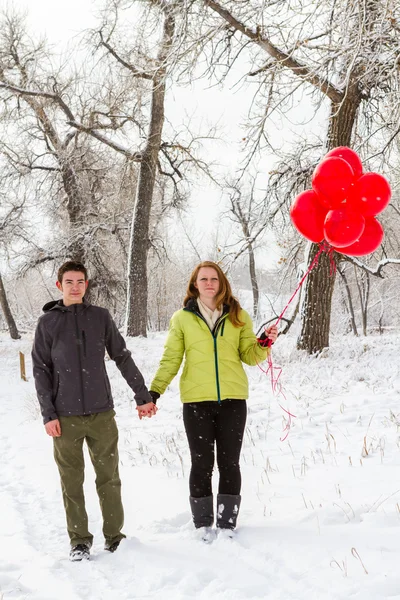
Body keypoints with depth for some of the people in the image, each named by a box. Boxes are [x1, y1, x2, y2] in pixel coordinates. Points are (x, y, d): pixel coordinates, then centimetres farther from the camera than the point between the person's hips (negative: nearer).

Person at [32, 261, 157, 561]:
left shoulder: (101, 317, 6)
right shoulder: (48, 322, 4)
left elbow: (123, 358, 9)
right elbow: (41, 371, 3)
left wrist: (143, 396, 8)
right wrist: (48, 414, -4)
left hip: (102, 413, 1)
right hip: (66, 417, -1)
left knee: (109, 478, 5)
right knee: (72, 481, 4)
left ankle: (114, 536, 15)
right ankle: (79, 540, 14)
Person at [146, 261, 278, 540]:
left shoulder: (238, 317, 7)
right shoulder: (182, 318, 4)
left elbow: (249, 355, 7)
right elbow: (170, 360, 5)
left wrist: (264, 343, -14)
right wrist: (153, 393, -5)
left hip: (233, 399, 1)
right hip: (196, 401, -1)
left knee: (229, 463, 6)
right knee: (202, 464, 3)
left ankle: (227, 525, 15)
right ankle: (203, 525, 14)